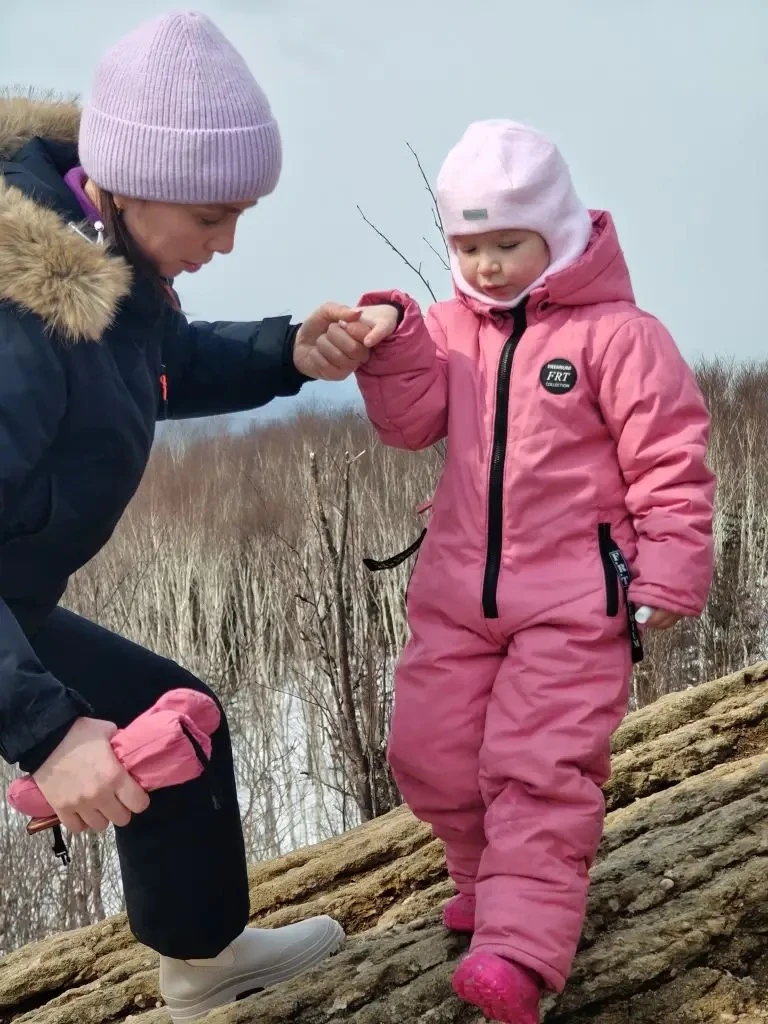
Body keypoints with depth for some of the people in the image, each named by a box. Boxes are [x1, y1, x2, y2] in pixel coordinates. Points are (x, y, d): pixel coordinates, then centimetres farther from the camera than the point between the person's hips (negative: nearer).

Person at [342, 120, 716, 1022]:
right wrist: (393, 343, -17)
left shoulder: (616, 333, -8)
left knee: (541, 768, -10)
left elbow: (671, 467, -7)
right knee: (431, 754, 10)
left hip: (573, 601, -6)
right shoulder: (451, 327, 9)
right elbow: (412, 423, -1)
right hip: (457, 592, 6)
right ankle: (490, 877, 34)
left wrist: (664, 586, -10)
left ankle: (519, 952, -10)